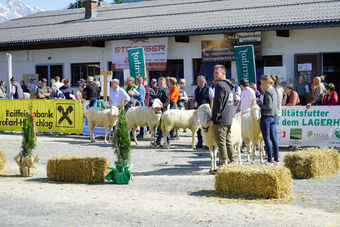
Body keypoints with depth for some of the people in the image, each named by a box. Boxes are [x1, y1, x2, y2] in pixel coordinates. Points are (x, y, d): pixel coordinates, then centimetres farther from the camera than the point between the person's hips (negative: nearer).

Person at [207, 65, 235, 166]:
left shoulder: (220, 85, -13)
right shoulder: (231, 85, 15)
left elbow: (218, 104, -16)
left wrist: (213, 119, -14)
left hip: (221, 120, -9)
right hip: (229, 119, 9)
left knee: (221, 143, -5)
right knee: (228, 142, 15)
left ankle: (223, 165, -4)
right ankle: (232, 163, 19)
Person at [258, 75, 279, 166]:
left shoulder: (268, 92, -14)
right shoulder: (273, 90, 14)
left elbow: (269, 106, -19)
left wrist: (258, 105, -10)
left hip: (266, 117, -9)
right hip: (274, 117, 9)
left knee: (267, 139, -4)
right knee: (274, 138, 11)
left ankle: (270, 161, -3)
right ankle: (276, 159, 14)